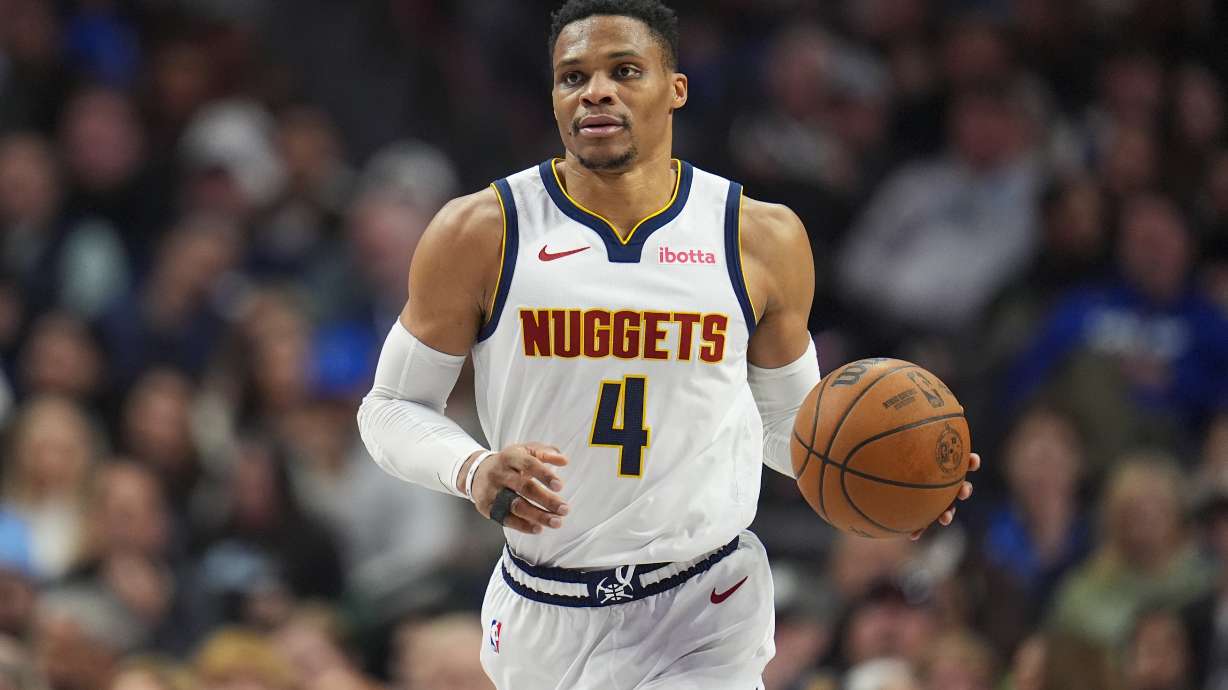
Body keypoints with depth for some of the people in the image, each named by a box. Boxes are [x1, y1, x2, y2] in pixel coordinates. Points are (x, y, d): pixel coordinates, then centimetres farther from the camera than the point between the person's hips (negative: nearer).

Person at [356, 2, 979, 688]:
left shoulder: (763, 239, -1)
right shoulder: (479, 235, -5)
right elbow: (393, 406, 2)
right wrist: (471, 470, -19)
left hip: (704, 622, -1)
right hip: (542, 622, 1)